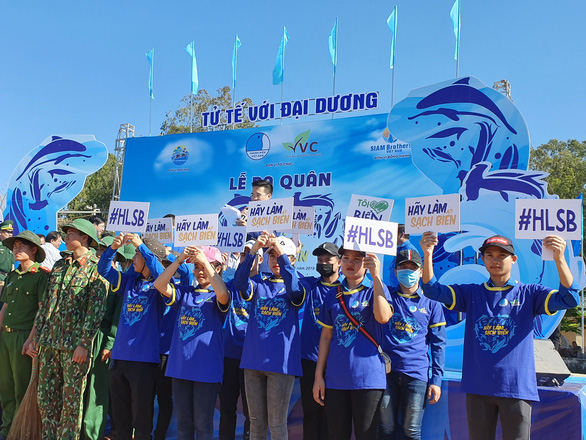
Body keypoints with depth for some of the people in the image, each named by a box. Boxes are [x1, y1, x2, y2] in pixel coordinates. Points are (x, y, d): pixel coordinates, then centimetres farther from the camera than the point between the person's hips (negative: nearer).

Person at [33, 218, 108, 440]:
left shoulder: (96, 268, -6)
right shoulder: (59, 265, 14)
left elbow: (96, 309, -12)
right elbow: (45, 302, 16)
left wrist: (84, 344, -17)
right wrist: (38, 335, 11)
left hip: (74, 345, -6)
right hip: (49, 341, 6)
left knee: (71, 399, 2)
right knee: (45, 395, 12)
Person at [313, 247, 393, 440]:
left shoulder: (376, 290, 1)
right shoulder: (333, 296, 11)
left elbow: (383, 317, -20)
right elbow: (326, 336, 11)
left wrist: (376, 276, -21)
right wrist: (318, 376, 7)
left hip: (367, 378, -3)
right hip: (335, 379, 3)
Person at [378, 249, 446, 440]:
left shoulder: (431, 304, 8)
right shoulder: (388, 296, 11)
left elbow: (438, 344, 7)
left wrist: (436, 379, 0)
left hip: (417, 374, -1)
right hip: (387, 372, 1)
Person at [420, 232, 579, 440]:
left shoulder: (528, 293, 4)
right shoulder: (471, 293, 9)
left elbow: (569, 299, -11)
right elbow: (432, 289, -1)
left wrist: (559, 258, -26)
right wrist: (428, 255, -18)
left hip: (517, 386, -2)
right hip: (478, 387, 2)